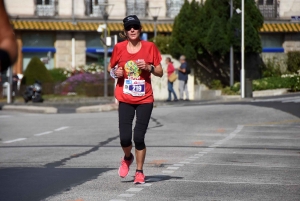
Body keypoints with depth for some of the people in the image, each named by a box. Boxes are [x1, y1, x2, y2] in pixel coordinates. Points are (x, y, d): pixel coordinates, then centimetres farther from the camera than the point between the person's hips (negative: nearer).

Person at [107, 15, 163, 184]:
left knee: (139, 137, -6)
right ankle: (127, 158, 28)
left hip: (145, 100, -1)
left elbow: (160, 72, 4)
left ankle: (139, 171, 12)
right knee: (125, 138, -6)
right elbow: (110, 67, 15)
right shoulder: (119, 48, 0)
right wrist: (115, 72, -7)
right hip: (125, 100, 1)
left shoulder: (150, 47, -2)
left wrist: (149, 67, -15)